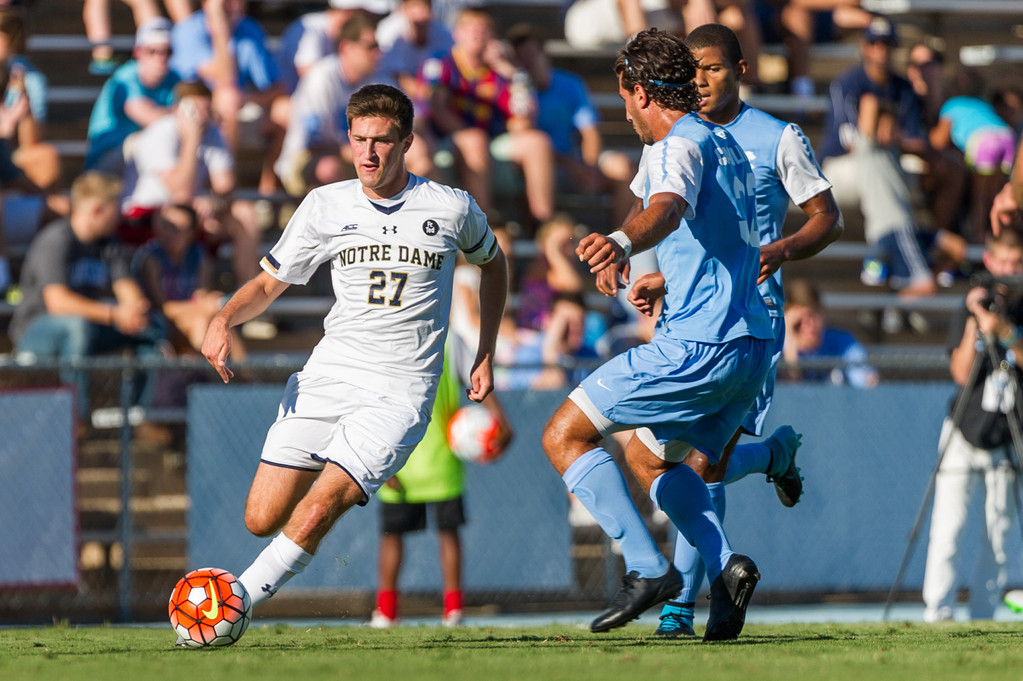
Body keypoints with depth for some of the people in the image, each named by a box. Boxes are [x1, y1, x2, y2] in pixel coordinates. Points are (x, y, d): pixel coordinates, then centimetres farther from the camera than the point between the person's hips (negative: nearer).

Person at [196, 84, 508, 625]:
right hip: (326, 377, 3)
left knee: (319, 508, -23)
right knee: (262, 520, -3)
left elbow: (492, 262, 21)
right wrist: (223, 320, -8)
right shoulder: (325, 206, 5)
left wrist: (486, 354, 16)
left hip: (399, 391, -3)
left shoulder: (451, 208, 0)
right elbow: (269, 282, 13)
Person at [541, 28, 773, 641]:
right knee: (650, 456, 27)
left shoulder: (680, 146, -11)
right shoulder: (724, 144, 21)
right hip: (751, 349, 10)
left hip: (699, 347, -10)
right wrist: (665, 280, 44)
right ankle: (726, 564, 3)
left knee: (565, 436, -2)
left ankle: (648, 568, -13)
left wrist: (621, 244, -53)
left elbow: (670, 207, -35)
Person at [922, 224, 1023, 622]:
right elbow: (962, 372, -8)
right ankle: (937, 612, -8)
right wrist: (975, 324, -17)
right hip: (964, 435, -1)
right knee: (949, 527, -8)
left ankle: (983, 613, 8)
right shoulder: (970, 311, 1)